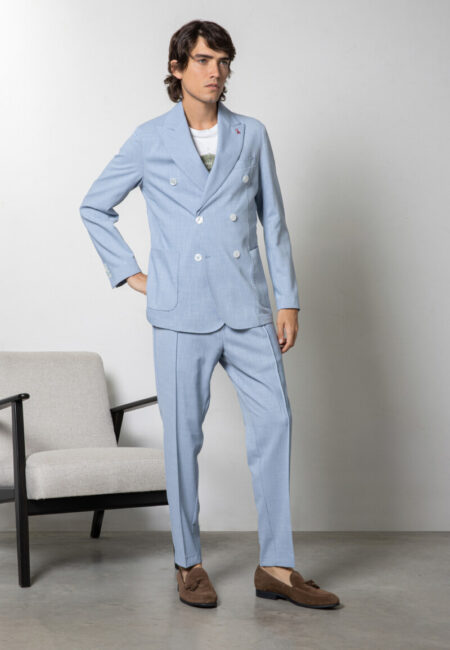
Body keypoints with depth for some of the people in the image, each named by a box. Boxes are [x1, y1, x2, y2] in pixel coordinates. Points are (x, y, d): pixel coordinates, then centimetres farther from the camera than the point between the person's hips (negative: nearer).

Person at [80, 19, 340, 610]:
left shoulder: (252, 135, 9)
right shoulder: (150, 139, 3)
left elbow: (273, 222, 10)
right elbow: (95, 208, 12)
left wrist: (288, 300, 5)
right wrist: (129, 272, 4)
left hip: (247, 310, 2)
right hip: (183, 314, -2)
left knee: (274, 422, -4)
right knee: (184, 437, 2)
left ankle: (276, 567, 5)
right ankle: (189, 565, 17)